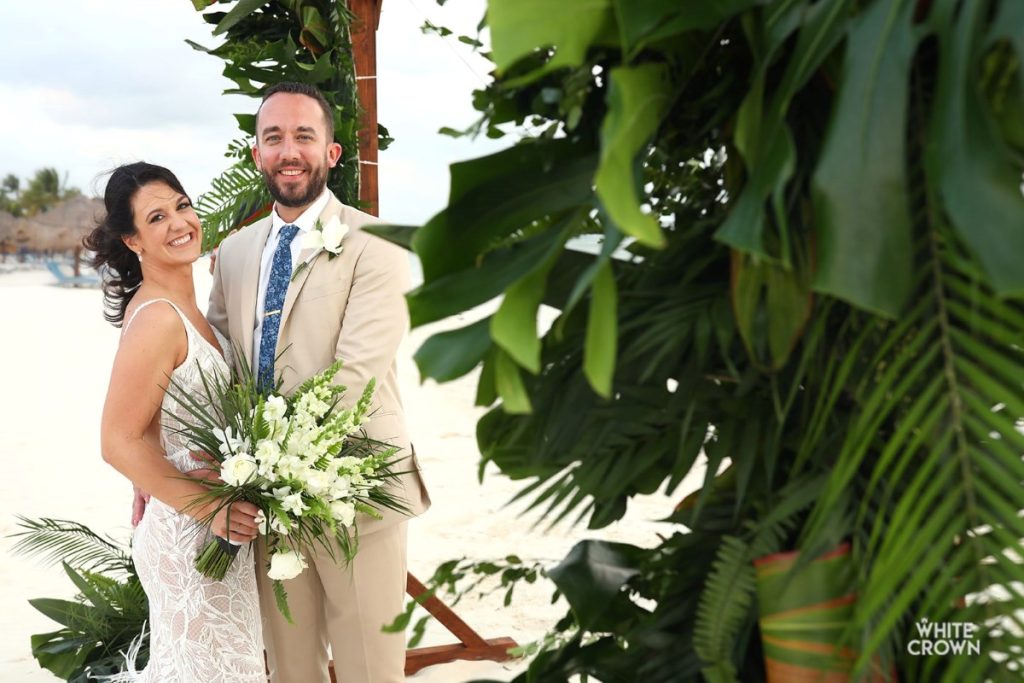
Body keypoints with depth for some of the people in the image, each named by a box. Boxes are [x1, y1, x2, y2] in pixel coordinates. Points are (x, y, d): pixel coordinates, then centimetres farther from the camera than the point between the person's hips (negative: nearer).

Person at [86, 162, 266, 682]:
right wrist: (210, 507, -22)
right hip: (189, 536, -9)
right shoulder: (158, 319, -22)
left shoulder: (181, 304, 5)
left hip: (214, 525, 9)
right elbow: (119, 443, -22)